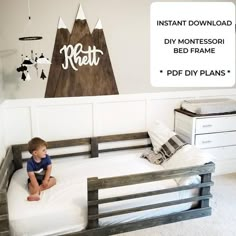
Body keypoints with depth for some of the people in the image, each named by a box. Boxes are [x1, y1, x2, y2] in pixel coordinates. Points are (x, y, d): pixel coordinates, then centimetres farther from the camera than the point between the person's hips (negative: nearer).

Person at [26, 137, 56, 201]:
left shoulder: (46, 157, -14)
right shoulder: (30, 162, -22)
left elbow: (49, 169, -14)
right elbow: (32, 175, -27)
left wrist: (46, 180, -26)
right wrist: (36, 186, -38)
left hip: (44, 177, 3)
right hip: (35, 179, -2)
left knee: (53, 180, -20)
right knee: (31, 184, -28)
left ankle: (37, 190, -31)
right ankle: (36, 194, -55)